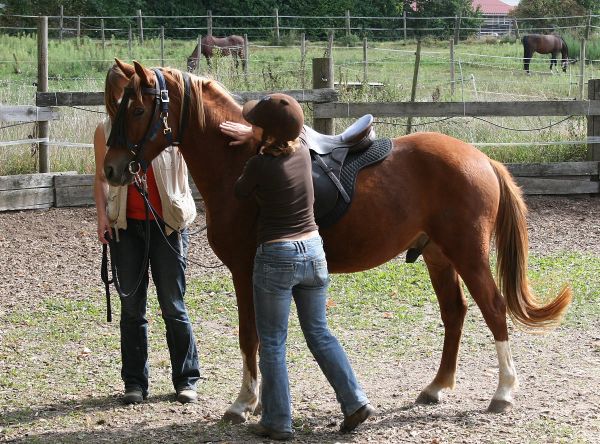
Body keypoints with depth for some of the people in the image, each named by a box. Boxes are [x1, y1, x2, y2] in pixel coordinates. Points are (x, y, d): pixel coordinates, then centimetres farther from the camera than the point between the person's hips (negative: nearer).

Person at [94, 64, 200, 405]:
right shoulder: (107, 131, 2)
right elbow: (102, 178, 9)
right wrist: (102, 215, -3)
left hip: (167, 223, -2)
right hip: (125, 224, 2)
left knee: (173, 307, 3)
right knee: (132, 307, 7)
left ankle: (186, 379, 14)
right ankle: (135, 383, 16)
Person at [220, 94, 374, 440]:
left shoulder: (259, 166, -18)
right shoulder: (302, 152, 0)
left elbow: (241, 194, 4)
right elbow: (287, 137, 26)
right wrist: (253, 136, 15)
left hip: (276, 257, -6)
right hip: (313, 252, 6)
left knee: (272, 344, 6)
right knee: (320, 333, 18)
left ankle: (278, 422, 11)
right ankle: (355, 402, 13)